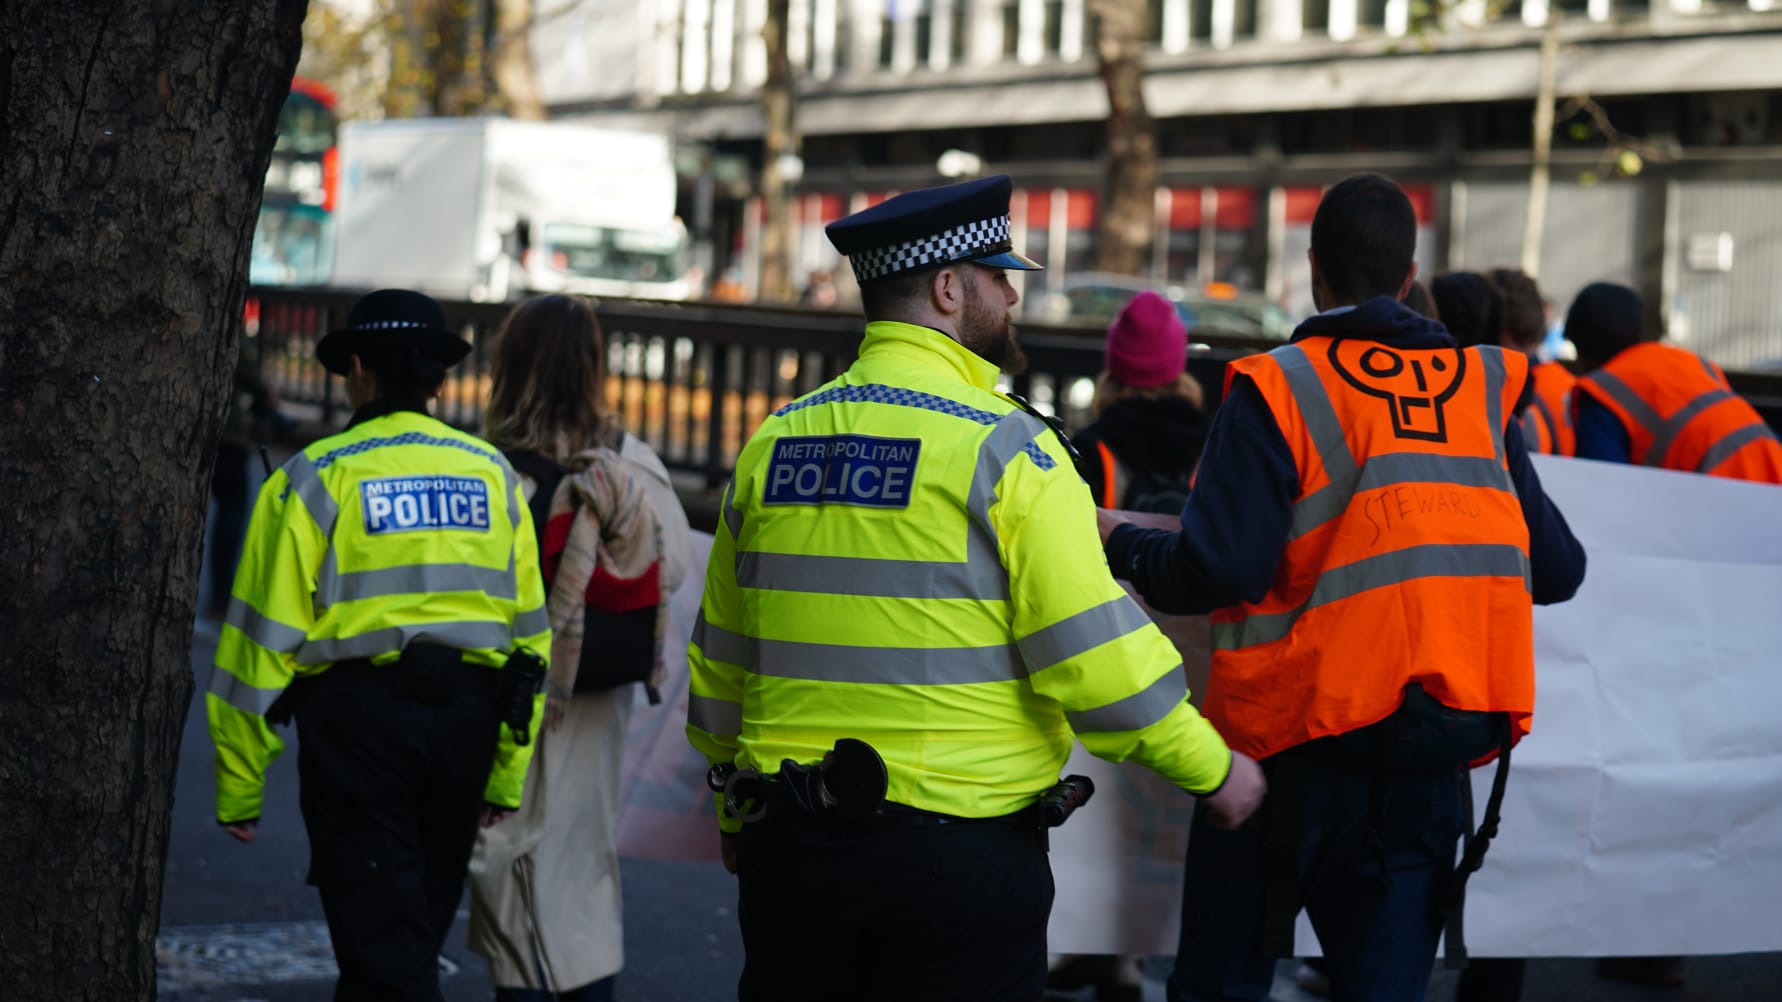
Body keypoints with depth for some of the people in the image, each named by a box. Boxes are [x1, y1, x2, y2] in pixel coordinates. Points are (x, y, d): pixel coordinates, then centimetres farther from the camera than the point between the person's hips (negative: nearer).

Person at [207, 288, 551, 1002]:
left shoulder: (317, 478, -5)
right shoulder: (491, 475, 8)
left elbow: (265, 636, -8)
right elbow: (528, 627, 9)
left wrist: (239, 784, -1)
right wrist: (507, 775, 15)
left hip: (357, 711, -4)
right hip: (468, 717, 4)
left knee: (382, 944, 0)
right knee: (419, 931, 19)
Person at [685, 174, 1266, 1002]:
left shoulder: (772, 444, 6)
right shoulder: (1003, 447, -11)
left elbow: (720, 661, 13)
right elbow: (1096, 658, -13)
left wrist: (736, 816, 26)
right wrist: (1212, 769, 1)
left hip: (788, 845, 5)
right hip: (962, 850, -5)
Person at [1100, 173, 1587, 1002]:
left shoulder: (1278, 387, -7)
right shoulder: (1485, 390, 6)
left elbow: (1216, 571, -15)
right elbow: (1558, 570, 6)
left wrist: (1122, 542, 5)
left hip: (1301, 725, -3)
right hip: (1436, 755, 4)